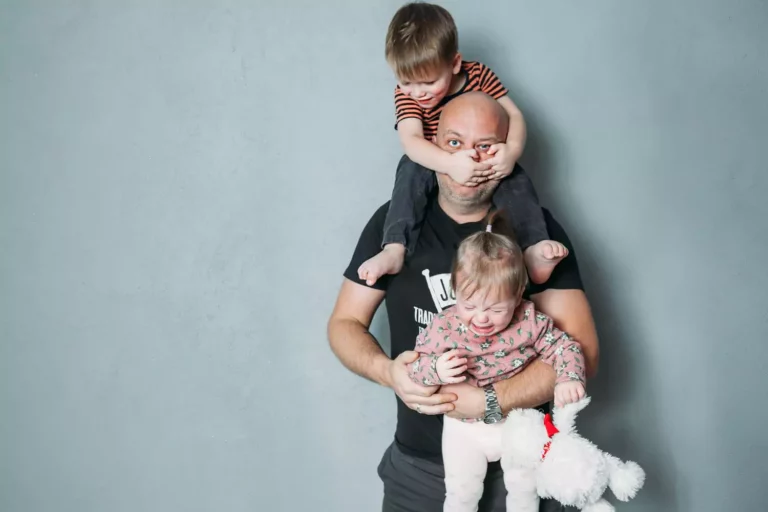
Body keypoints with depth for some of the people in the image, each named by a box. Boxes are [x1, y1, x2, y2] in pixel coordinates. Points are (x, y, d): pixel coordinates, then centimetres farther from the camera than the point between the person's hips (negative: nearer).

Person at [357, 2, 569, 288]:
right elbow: (411, 141, -33)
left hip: (485, 165, 1)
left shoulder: (480, 75, -14)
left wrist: (512, 150, -39)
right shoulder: (406, 94, -17)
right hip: (435, 166, -1)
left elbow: (514, 115, -16)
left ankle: (534, 249, -35)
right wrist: (449, 163, -51)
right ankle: (394, 250, -41)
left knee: (517, 179, -25)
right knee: (411, 170, -31)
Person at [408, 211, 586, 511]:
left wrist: (569, 378, -26)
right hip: (464, 426, -1)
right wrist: (436, 370, -34)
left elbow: (564, 347, -7)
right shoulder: (443, 327, -18)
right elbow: (415, 364, -12)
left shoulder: (529, 322, -16)